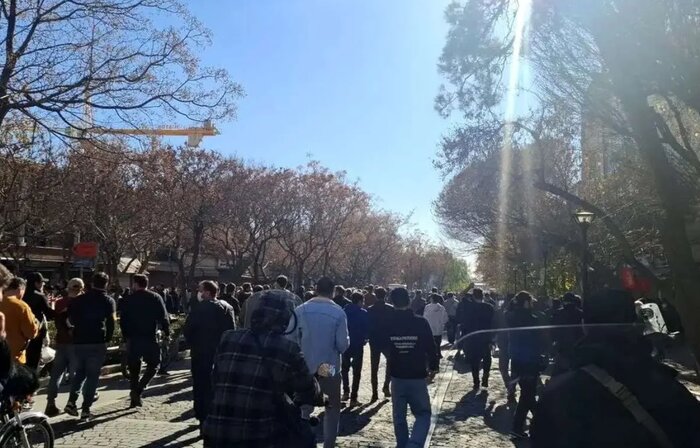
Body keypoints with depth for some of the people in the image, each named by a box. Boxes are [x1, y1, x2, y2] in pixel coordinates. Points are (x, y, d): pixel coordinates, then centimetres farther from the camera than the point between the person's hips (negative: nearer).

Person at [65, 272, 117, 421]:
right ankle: (86, 409, 2)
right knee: (92, 375, 4)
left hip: (78, 342, 4)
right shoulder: (108, 301, -2)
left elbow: (70, 321, 4)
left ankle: (71, 402, 6)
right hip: (97, 342, -3)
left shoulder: (78, 299, 9)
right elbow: (111, 321, -11)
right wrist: (108, 338, 0)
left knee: (80, 372, 20)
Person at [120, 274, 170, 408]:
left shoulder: (128, 300, 3)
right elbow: (164, 317, -7)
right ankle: (138, 390, -8)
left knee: (134, 368, 12)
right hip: (150, 338, -2)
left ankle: (135, 398, 16)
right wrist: (166, 332, 4)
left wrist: (125, 336, 14)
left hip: (132, 338, 2)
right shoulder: (155, 298, -1)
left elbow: (123, 321, 4)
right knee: (153, 365, 9)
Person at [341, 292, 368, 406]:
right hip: (358, 345, -3)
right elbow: (367, 329, -9)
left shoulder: (344, 311, -1)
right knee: (356, 371, 5)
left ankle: (346, 392, 19)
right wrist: (365, 339, 7)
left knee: (345, 369, 22)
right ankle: (353, 398, 4)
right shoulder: (363, 313, -9)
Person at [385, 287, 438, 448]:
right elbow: (431, 347, -6)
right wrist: (434, 366, 10)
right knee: (423, 414, 8)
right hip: (417, 377, -2)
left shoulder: (388, 324, -4)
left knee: (399, 416, 16)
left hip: (397, 376, 2)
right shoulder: (421, 322, -12)